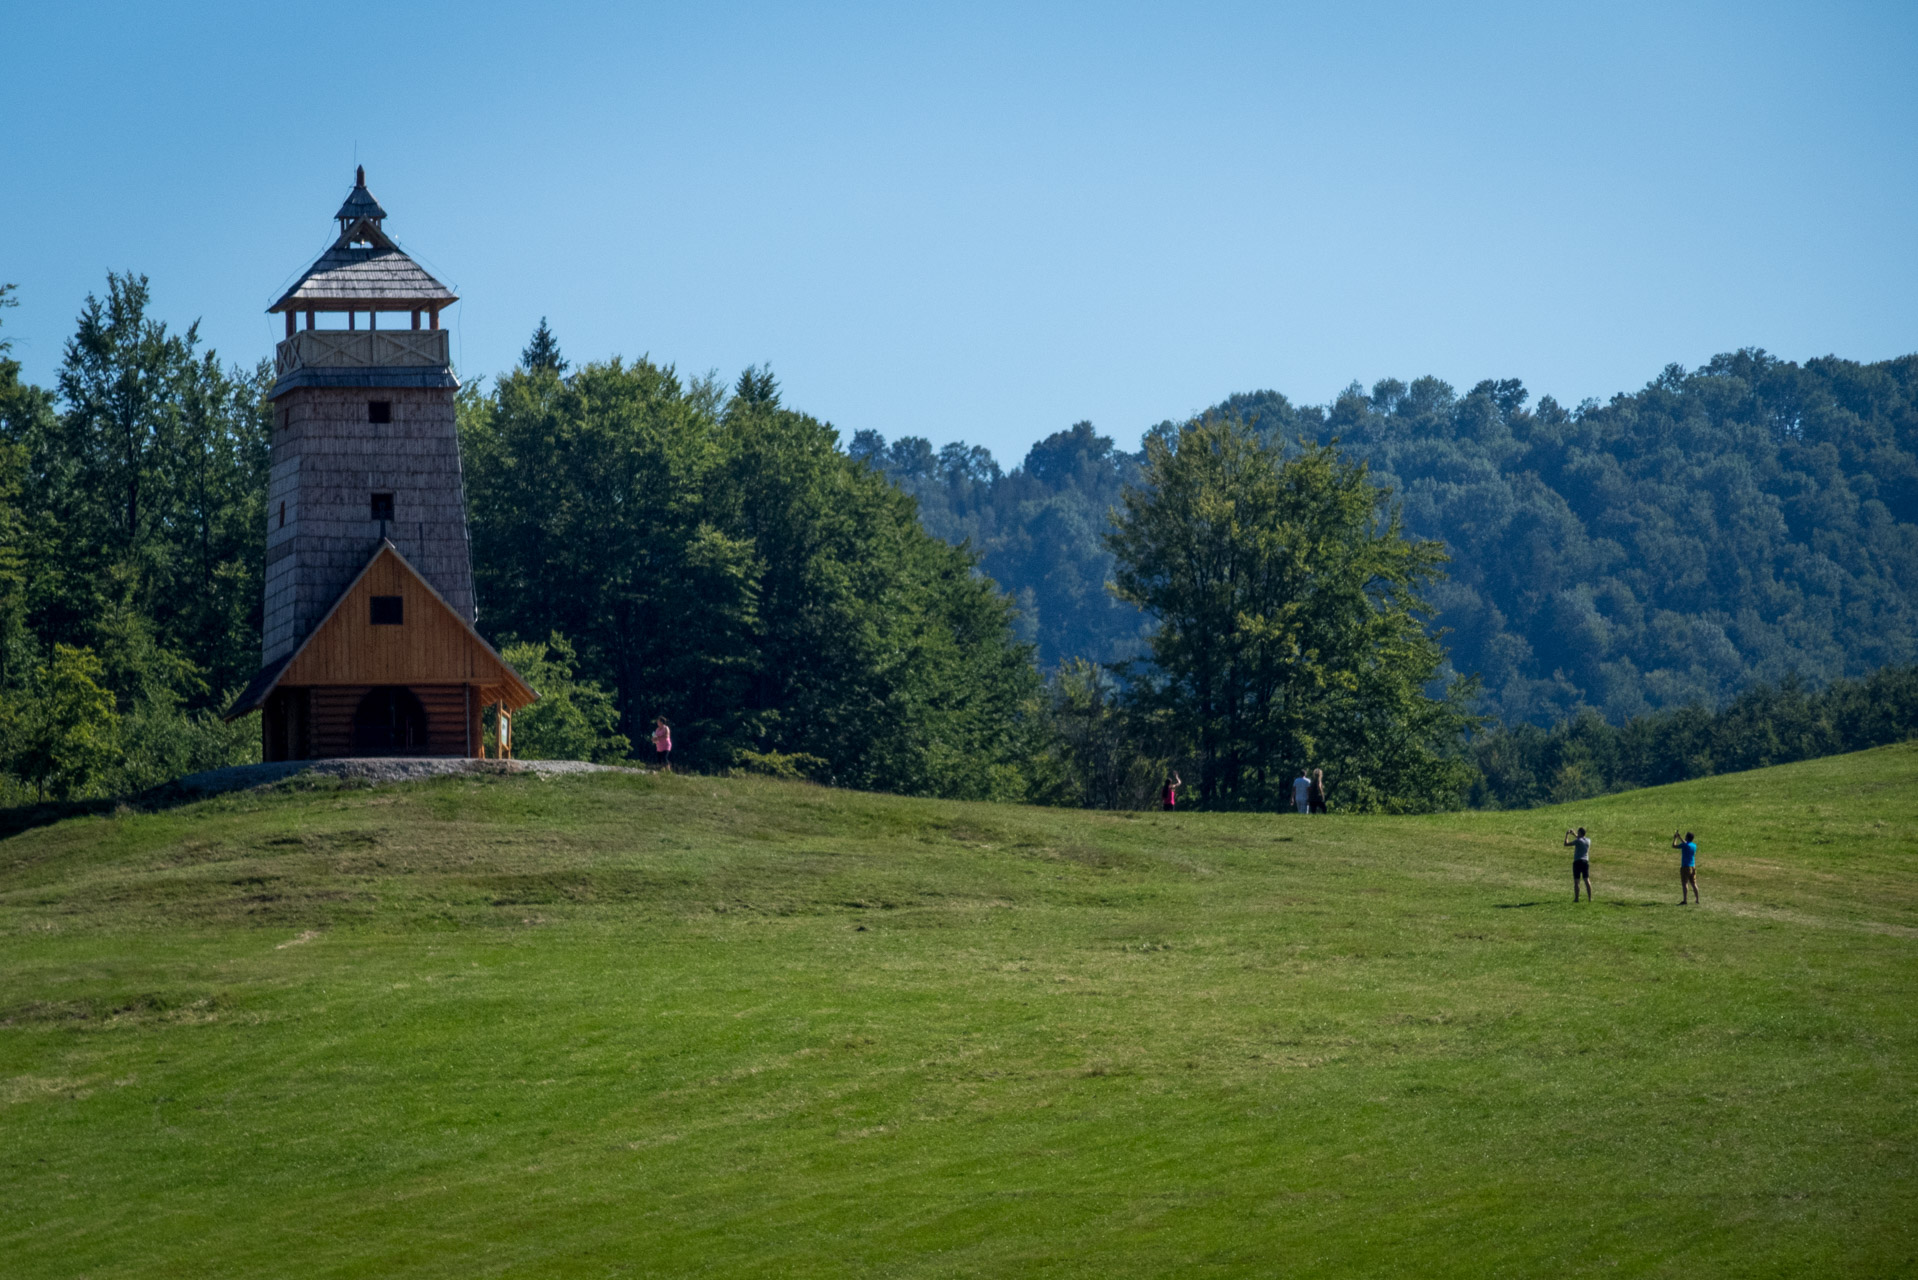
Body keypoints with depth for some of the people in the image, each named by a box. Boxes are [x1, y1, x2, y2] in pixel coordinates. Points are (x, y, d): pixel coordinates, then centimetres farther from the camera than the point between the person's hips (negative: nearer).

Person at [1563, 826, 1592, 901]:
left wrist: (1567, 835, 5)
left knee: (1576, 881, 0)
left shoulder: (1578, 841, -12)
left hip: (1577, 862, -5)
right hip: (1586, 861, 5)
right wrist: (1573, 834, 36)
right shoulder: (1588, 840, 6)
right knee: (1587, 880, 8)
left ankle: (1576, 898, -2)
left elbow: (1566, 844, -7)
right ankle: (1589, 898, 5)